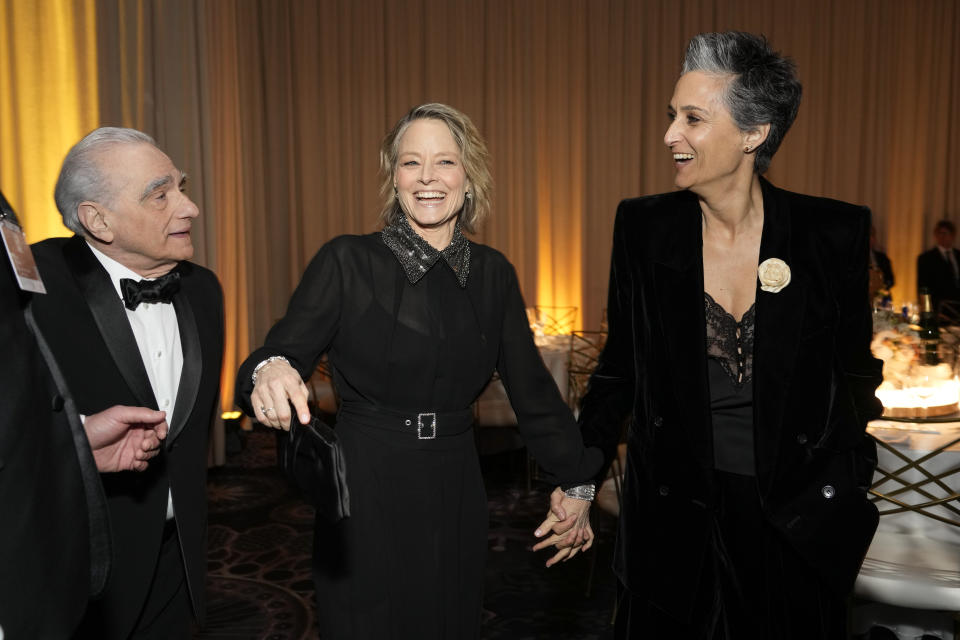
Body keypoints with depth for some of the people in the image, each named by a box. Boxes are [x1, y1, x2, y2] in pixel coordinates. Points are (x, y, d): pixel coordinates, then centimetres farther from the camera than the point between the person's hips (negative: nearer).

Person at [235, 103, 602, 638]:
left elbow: (531, 387, 6)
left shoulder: (493, 273, 2)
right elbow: (282, 355, -16)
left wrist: (578, 483, 6)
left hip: (456, 496, 4)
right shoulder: (347, 262, -9)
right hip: (366, 494, -3)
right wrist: (270, 373, -40)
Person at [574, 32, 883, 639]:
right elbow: (621, 364, 1)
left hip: (796, 522, 0)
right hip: (674, 516, 1)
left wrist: (842, 502, -1)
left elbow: (855, 373, 1)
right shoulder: (643, 228, -8)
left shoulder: (834, 233, -11)